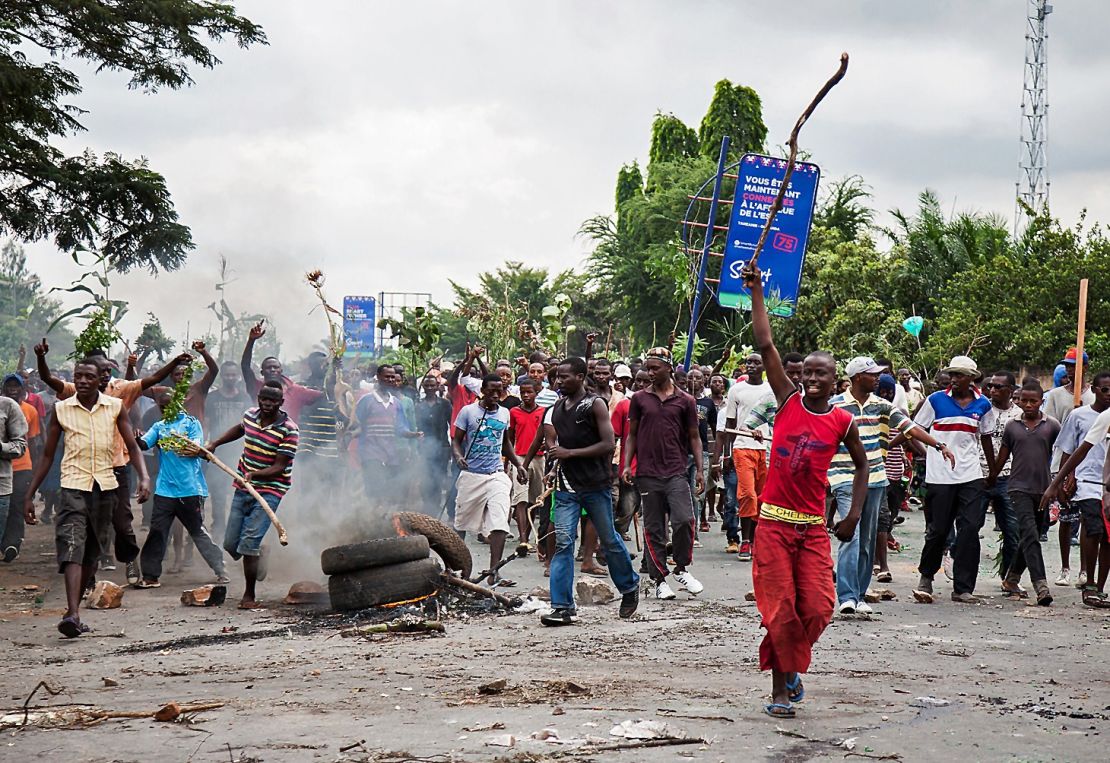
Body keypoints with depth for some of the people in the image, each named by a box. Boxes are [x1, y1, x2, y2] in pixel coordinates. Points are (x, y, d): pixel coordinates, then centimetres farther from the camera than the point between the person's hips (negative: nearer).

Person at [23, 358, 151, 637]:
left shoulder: (115, 407, 2)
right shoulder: (61, 410, 2)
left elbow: (132, 446, 3)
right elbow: (47, 455, 7)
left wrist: (144, 477, -15)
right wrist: (29, 495, 5)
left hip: (104, 486, 2)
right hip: (73, 486, -2)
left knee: (92, 551, 8)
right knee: (72, 546, -17)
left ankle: (74, 610, 21)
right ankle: (72, 615, -28)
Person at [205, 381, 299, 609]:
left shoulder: (289, 429, -15)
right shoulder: (250, 415, 2)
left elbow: (279, 467, -18)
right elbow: (238, 429, 28)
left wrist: (253, 474, -33)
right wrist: (214, 444, 21)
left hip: (269, 491, -6)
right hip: (243, 488, 6)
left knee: (248, 545, -16)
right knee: (231, 544, 7)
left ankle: (249, 595, -2)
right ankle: (256, 555, 41)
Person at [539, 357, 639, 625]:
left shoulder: (595, 404, -6)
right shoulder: (558, 406, 13)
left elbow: (608, 444, -13)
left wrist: (569, 453, -15)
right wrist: (553, 448, 4)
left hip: (596, 485, -4)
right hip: (567, 486, 4)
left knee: (609, 540, 8)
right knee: (563, 542, -7)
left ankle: (630, 587, 32)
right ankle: (563, 608, -8)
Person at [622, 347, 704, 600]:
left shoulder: (685, 401, 7)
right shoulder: (639, 399, 9)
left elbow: (694, 437, 10)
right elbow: (632, 435, 12)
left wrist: (700, 470, 2)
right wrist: (627, 464, 0)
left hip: (676, 472, -1)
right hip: (647, 473, 1)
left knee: (684, 520, -16)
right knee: (653, 528, 3)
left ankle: (681, 568, 4)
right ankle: (660, 579, 12)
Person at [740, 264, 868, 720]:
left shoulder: (843, 422, 3)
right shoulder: (788, 401, 1)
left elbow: (861, 464, 18)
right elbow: (765, 345, -4)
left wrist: (854, 514, 9)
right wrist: (756, 292, -6)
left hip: (813, 526, 1)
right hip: (774, 520, -1)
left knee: (817, 609, -5)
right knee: (779, 609, -3)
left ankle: (792, 666, 22)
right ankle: (781, 686, 8)